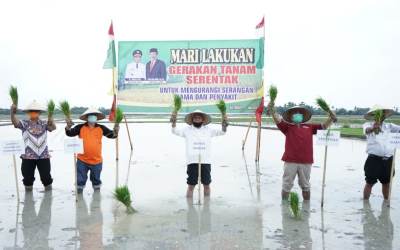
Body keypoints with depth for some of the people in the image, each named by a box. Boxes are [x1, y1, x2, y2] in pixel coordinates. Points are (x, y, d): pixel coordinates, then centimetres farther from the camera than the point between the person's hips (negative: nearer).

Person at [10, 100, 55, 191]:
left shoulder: (44, 123, 4)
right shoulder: (24, 123, 1)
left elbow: (53, 127, -14)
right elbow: (15, 122, -17)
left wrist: (50, 117, -35)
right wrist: (13, 113, -37)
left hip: (44, 156, 0)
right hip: (28, 156, 0)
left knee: (46, 176, 9)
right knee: (28, 177, 10)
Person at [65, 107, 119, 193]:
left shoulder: (101, 128, -3)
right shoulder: (80, 127, -5)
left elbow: (112, 135, -6)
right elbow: (69, 133, -10)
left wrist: (115, 131, -29)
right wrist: (68, 126, -32)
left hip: (97, 160, 1)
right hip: (82, 160, -1)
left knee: (96, 179, 20)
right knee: (80, 180, 12)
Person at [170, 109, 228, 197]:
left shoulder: (208, 129, 12)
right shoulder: (187, 130, 9)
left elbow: (222, 132, 11)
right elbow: (175, 131, 2)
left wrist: (224, 124, -8)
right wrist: (174, 122, -15)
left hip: (206, 161, 2)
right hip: (192, 162, -2)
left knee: (206, 185, 12)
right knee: (191, 186, 1)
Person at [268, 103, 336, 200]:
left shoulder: (309, 127, 13)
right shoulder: (288, 127, 6)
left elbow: (324, 126, 12)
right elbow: (278, 120, -9)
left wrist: (331, 118, -7)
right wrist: (272, 110, -27)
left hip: (306, 162, 3)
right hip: (290, 161, -2)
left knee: (305, 186, 17)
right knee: (286, 185, 6)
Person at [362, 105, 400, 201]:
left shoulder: (388, 126, 13)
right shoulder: (368, 125, -3)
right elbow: (367, 130, -27)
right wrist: (373, 128, -50)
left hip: (388, 159, 5)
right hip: (374, 159, -5)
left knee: (386, 182, 16)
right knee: (370, 183, 0)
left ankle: (386, 201, 33)